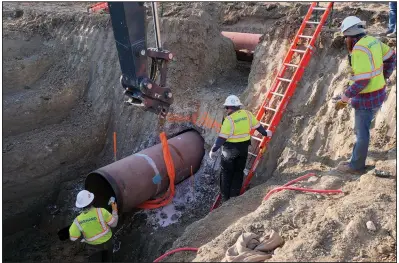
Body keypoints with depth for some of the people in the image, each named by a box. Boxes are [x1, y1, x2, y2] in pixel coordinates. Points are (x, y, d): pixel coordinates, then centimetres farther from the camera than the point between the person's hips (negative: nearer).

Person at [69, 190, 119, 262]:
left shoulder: (78, 220, -23)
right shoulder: (101, 212, -33)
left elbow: (72, 238, -12)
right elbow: (113, 224, -21)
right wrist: (115, 210, -9)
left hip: (92, 245, 1)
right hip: (106, 241, -1)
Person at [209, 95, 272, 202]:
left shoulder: (229, 120, -19)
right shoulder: (247, 114, -2)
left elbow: (222, 138, -19)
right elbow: (257, 126, 10)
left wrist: (213, 150, -9)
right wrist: (265, 133, 29)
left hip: (230, 149, -5)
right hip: (244, 148, 5)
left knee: (226, 173, 11)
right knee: (238, 172, 17)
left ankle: (225, 197, 17)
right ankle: (234, 196, 23)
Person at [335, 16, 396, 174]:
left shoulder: (359, 50, -25)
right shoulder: (373, 41, 3)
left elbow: (362, 80, -29)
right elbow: (392, 57, 18)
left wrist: (344, 98, -22)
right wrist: (384, 77, 23)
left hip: (367, 99, -9)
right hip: (378, 93, 9)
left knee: (362, 133, 5)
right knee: (360, 130, 21)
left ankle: (356, 166, 20)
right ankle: (356, 161, 34)